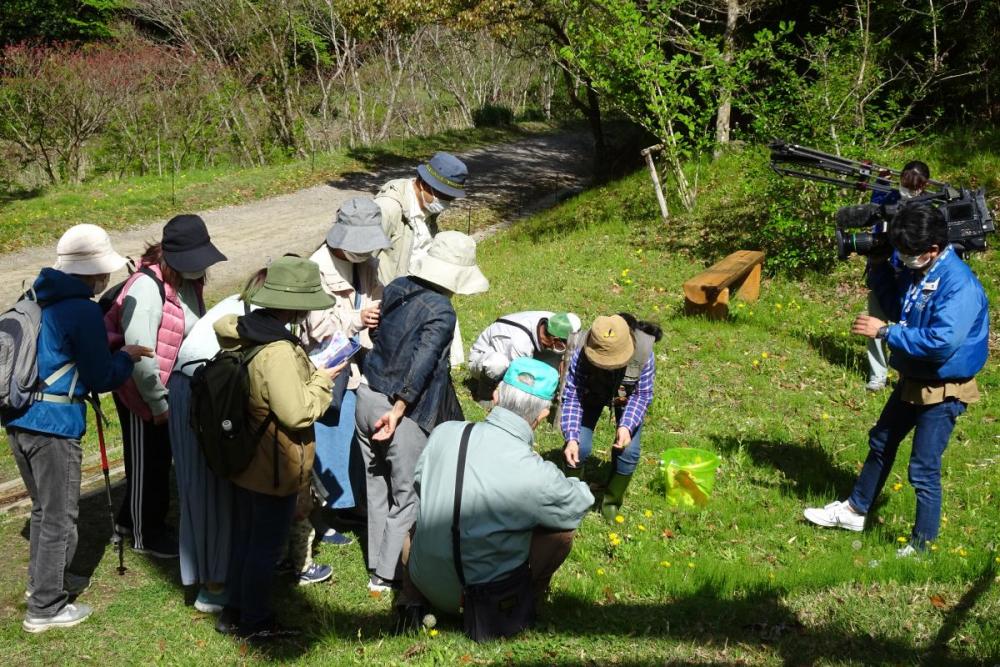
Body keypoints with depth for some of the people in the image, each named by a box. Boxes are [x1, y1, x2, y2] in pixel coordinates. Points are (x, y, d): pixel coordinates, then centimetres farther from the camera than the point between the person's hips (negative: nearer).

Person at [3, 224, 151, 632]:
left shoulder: (37, 298, 10)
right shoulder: (82, 310, -15)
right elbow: (102, 379, -11)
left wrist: (103, 352, 22)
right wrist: (126, 356, 7)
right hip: (55, 423, -8)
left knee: (43, 506, 24)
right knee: (60, 516, 4)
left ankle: (42, 579, 40)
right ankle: (45, 607, 11)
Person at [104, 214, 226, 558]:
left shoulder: (189, 282, 1)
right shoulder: (148, 286, -26)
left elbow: (196, 333, 8)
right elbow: (139, 350, -27)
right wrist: (158, 402, -19)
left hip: (170, 388, 8)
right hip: (141, 391, -8)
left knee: (160, 456, 20)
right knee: (148, 462, 7)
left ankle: (131, 518, 41)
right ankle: (145, 536, 26)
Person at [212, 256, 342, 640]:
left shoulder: (245, 331, -4)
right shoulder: (279, 352, -29)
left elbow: (220, 325, 20)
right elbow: (297, 413, -30)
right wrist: (321, 381, -12)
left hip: (246, 460, 9)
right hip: (276, 469, -9)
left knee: (244, 537, 22)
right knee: (266, 546, 8)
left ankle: (233, 611, 35)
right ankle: (254, 622, 23)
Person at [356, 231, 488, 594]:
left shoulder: (396, 288, 4)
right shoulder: (441, 312, -17)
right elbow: (422, 365, -24)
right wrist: (397, 412, -22)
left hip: (367, 397, 7)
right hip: (402, 412, -7)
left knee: (377, 488, 20)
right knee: (407, 495, 9)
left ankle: (377, 563, 32)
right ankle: (387, 575, 17)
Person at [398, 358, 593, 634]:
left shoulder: (444, 432, -13)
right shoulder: (535, 474, -25)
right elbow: (579, 504, -5)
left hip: (424, 580, 4)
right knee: (563, 528, 6)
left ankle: (412, 600, 23)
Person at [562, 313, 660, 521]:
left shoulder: (643, 355, -38)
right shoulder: (580, 355, -39)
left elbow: (642, 395, -23)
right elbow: (571, 397, -30)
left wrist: (626, 426, -39)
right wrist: (571, 438, -41)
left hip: (626, 397, 0)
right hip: (591, 394, 0)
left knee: (628, 450, -13)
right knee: (579, 446, -15)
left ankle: (612, 501, 15)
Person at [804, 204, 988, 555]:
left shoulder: (959, 284, -28)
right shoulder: (915, 270, -1)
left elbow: (942, 341, -35)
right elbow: (897, 308, 15)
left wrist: (885, 332, -29)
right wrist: (879, 269, 0)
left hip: (943, 391, -9)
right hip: (912, 380, 9)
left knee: (924, 469, -1)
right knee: (881, 443, 22)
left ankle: (921, 547, 15)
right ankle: (855, 510, 41)